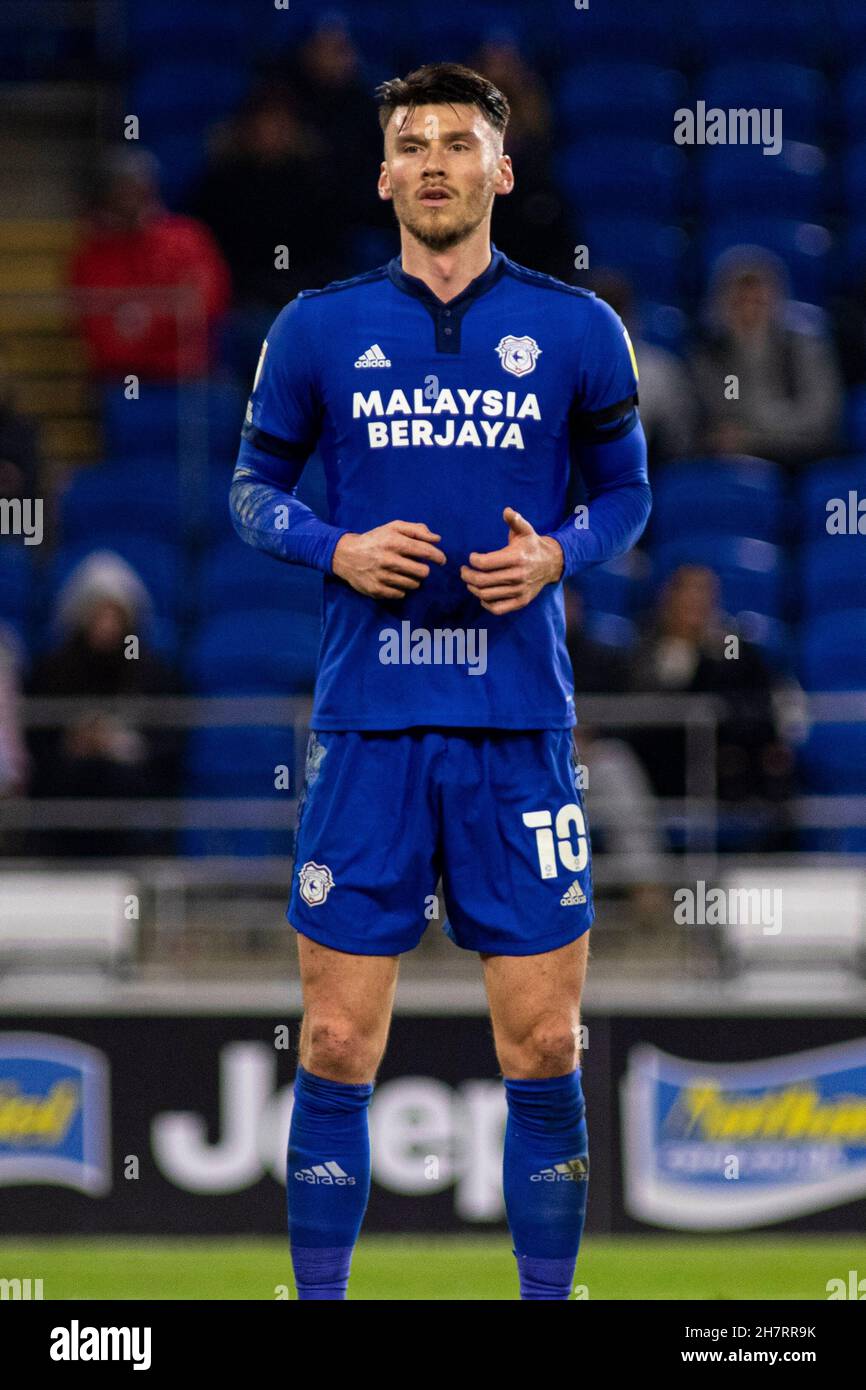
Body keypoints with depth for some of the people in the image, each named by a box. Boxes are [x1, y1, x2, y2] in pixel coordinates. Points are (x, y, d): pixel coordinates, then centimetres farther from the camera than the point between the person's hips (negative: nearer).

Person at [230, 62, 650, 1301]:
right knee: (338, 1046, 0)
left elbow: (625, 491, 12)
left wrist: (557, 555, -8)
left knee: (543, 1047, 0)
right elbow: (255, 487, 11)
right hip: (368, 724, 0)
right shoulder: (319, 329, 4)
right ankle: (319, 1295, 10)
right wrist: (339, 551, -8)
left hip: (521, 726, 0)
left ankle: (548, 1293, 10)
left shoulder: (575, 330, 4)